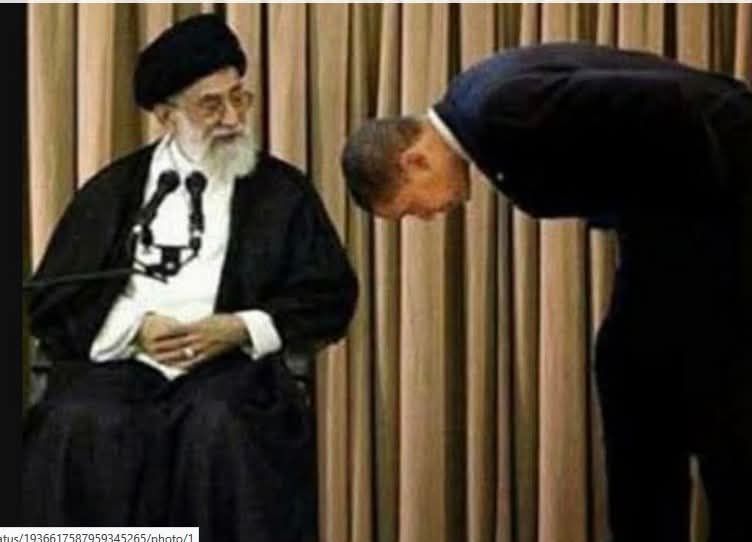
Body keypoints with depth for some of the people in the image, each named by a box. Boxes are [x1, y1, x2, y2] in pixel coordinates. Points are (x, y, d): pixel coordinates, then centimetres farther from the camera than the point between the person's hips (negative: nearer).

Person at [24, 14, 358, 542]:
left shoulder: (283, 190, 14)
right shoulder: (113, 190, 16)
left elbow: (331, 297, 8)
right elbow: (52, 302, 10)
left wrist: (241, 328, -8)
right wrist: (135, 329, -8)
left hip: (230, 361, -1)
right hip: (120, 359, 1)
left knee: (222, 426, -35)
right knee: (77, 426, -31)